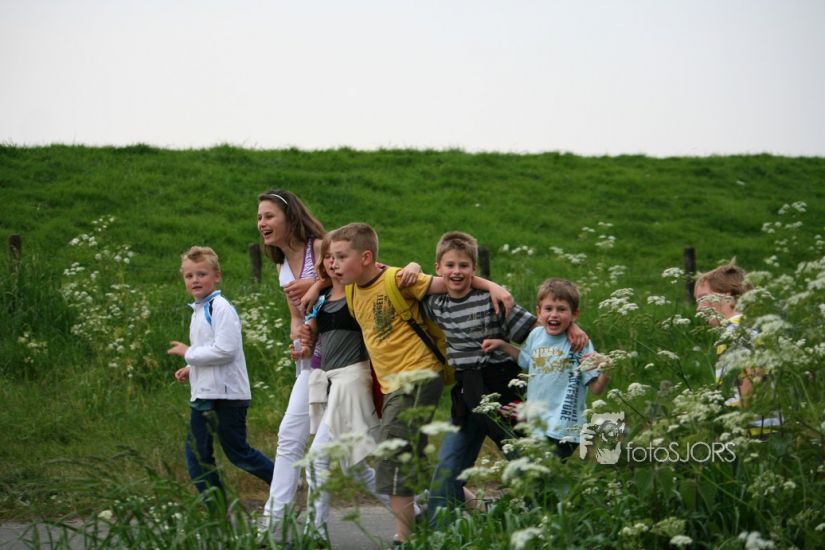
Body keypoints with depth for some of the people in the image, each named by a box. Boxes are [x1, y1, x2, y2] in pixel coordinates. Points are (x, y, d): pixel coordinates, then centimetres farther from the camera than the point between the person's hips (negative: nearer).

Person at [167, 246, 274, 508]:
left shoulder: (220, 308, -14)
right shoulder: (198, 310, 16)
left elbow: (225, 349, -23)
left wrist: (189, 354, -13)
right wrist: (191, 369, 10)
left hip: (227, 394, -9)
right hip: (202, 395, 9)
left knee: (237, 452, -1)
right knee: (197, 457, 5)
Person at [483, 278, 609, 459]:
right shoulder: (536, 335, 3)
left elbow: (596, 389, -13)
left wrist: (605, 369, -31)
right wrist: (502, 345, 19)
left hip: (562, 432, -6)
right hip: (534, 427, 6)